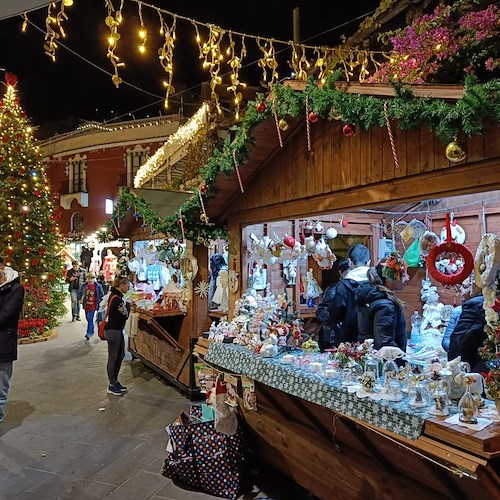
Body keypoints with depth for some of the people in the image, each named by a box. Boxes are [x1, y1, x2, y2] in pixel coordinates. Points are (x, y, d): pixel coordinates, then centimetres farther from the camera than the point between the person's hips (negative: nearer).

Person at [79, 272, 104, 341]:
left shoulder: (98, 286, -7)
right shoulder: (84, 286, 0)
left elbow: (101, 295, 2)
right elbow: (80, 293, 18)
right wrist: (80, 299, 12)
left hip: (93, 305, -4)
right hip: (86, 305, 4)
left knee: (90, 319, -12)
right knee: (88, 319, 16)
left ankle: (89, 333, -8)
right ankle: (92, 330, 34)